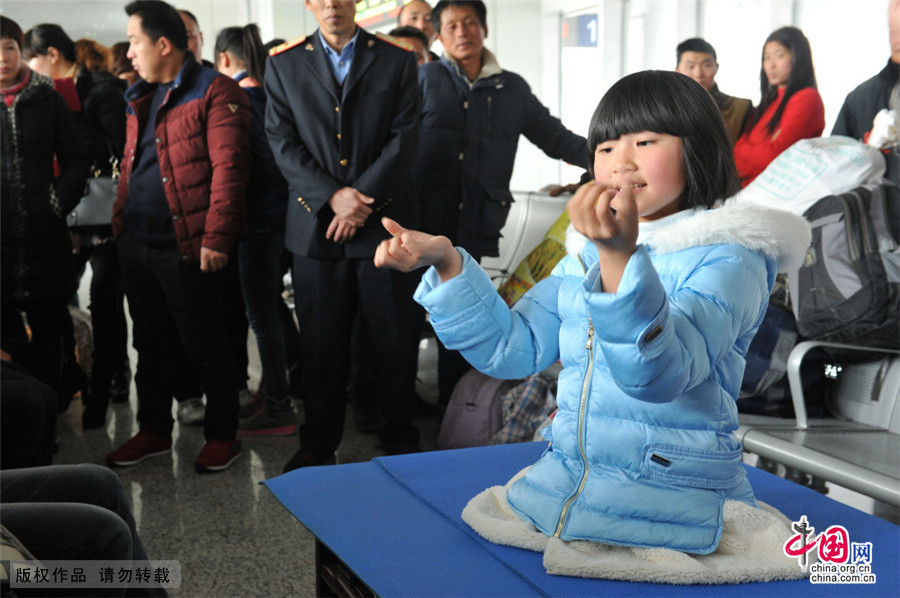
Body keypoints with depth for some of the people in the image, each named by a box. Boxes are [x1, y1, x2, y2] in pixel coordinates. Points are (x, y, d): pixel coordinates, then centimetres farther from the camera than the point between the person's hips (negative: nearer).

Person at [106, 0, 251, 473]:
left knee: (204, 348, 2)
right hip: (136, 247, 8)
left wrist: (216, 237, -22)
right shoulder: (141, 98, 17)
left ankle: (222, 437, 16)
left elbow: (228, 167, -17)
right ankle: (154, 431, 31)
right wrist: (118, 223, 11)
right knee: (150, 345, 17)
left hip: (185, 248, -8)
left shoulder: (214, 91, -9)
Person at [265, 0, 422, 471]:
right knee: (320, 344, 6)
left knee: (394, 340, 3)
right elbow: (283, 144, 2)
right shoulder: (283, 64, 10)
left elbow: (403, 138, 0)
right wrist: (332, 197, -11)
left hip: (383, 221, -1)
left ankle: (400, 441, 20)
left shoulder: (397, 60, 7)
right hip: (315, 224, 1)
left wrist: (362, 198, -10)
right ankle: (318, 446, 21)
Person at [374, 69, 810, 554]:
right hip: (562, 485, 6)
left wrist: (620, 257, -39)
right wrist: (446, 263, -3)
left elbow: (660, 373, -25)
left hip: (670, 509, -6)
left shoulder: (728, 258, -8)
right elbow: (512, 347, 9)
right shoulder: (587, 251, 13)